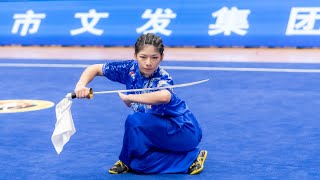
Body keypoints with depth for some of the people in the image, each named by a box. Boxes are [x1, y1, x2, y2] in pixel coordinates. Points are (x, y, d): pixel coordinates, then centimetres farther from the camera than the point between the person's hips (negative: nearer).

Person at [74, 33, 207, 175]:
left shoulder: (163, 79, -25)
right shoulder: (130, 68, -8)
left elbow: (164, 96, -51)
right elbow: (95, 68, 3)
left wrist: (128, 98, -38)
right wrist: (81, 85, -19)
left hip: (184, 131, -8)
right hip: (161, 130, 8)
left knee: (135, 121, -26)